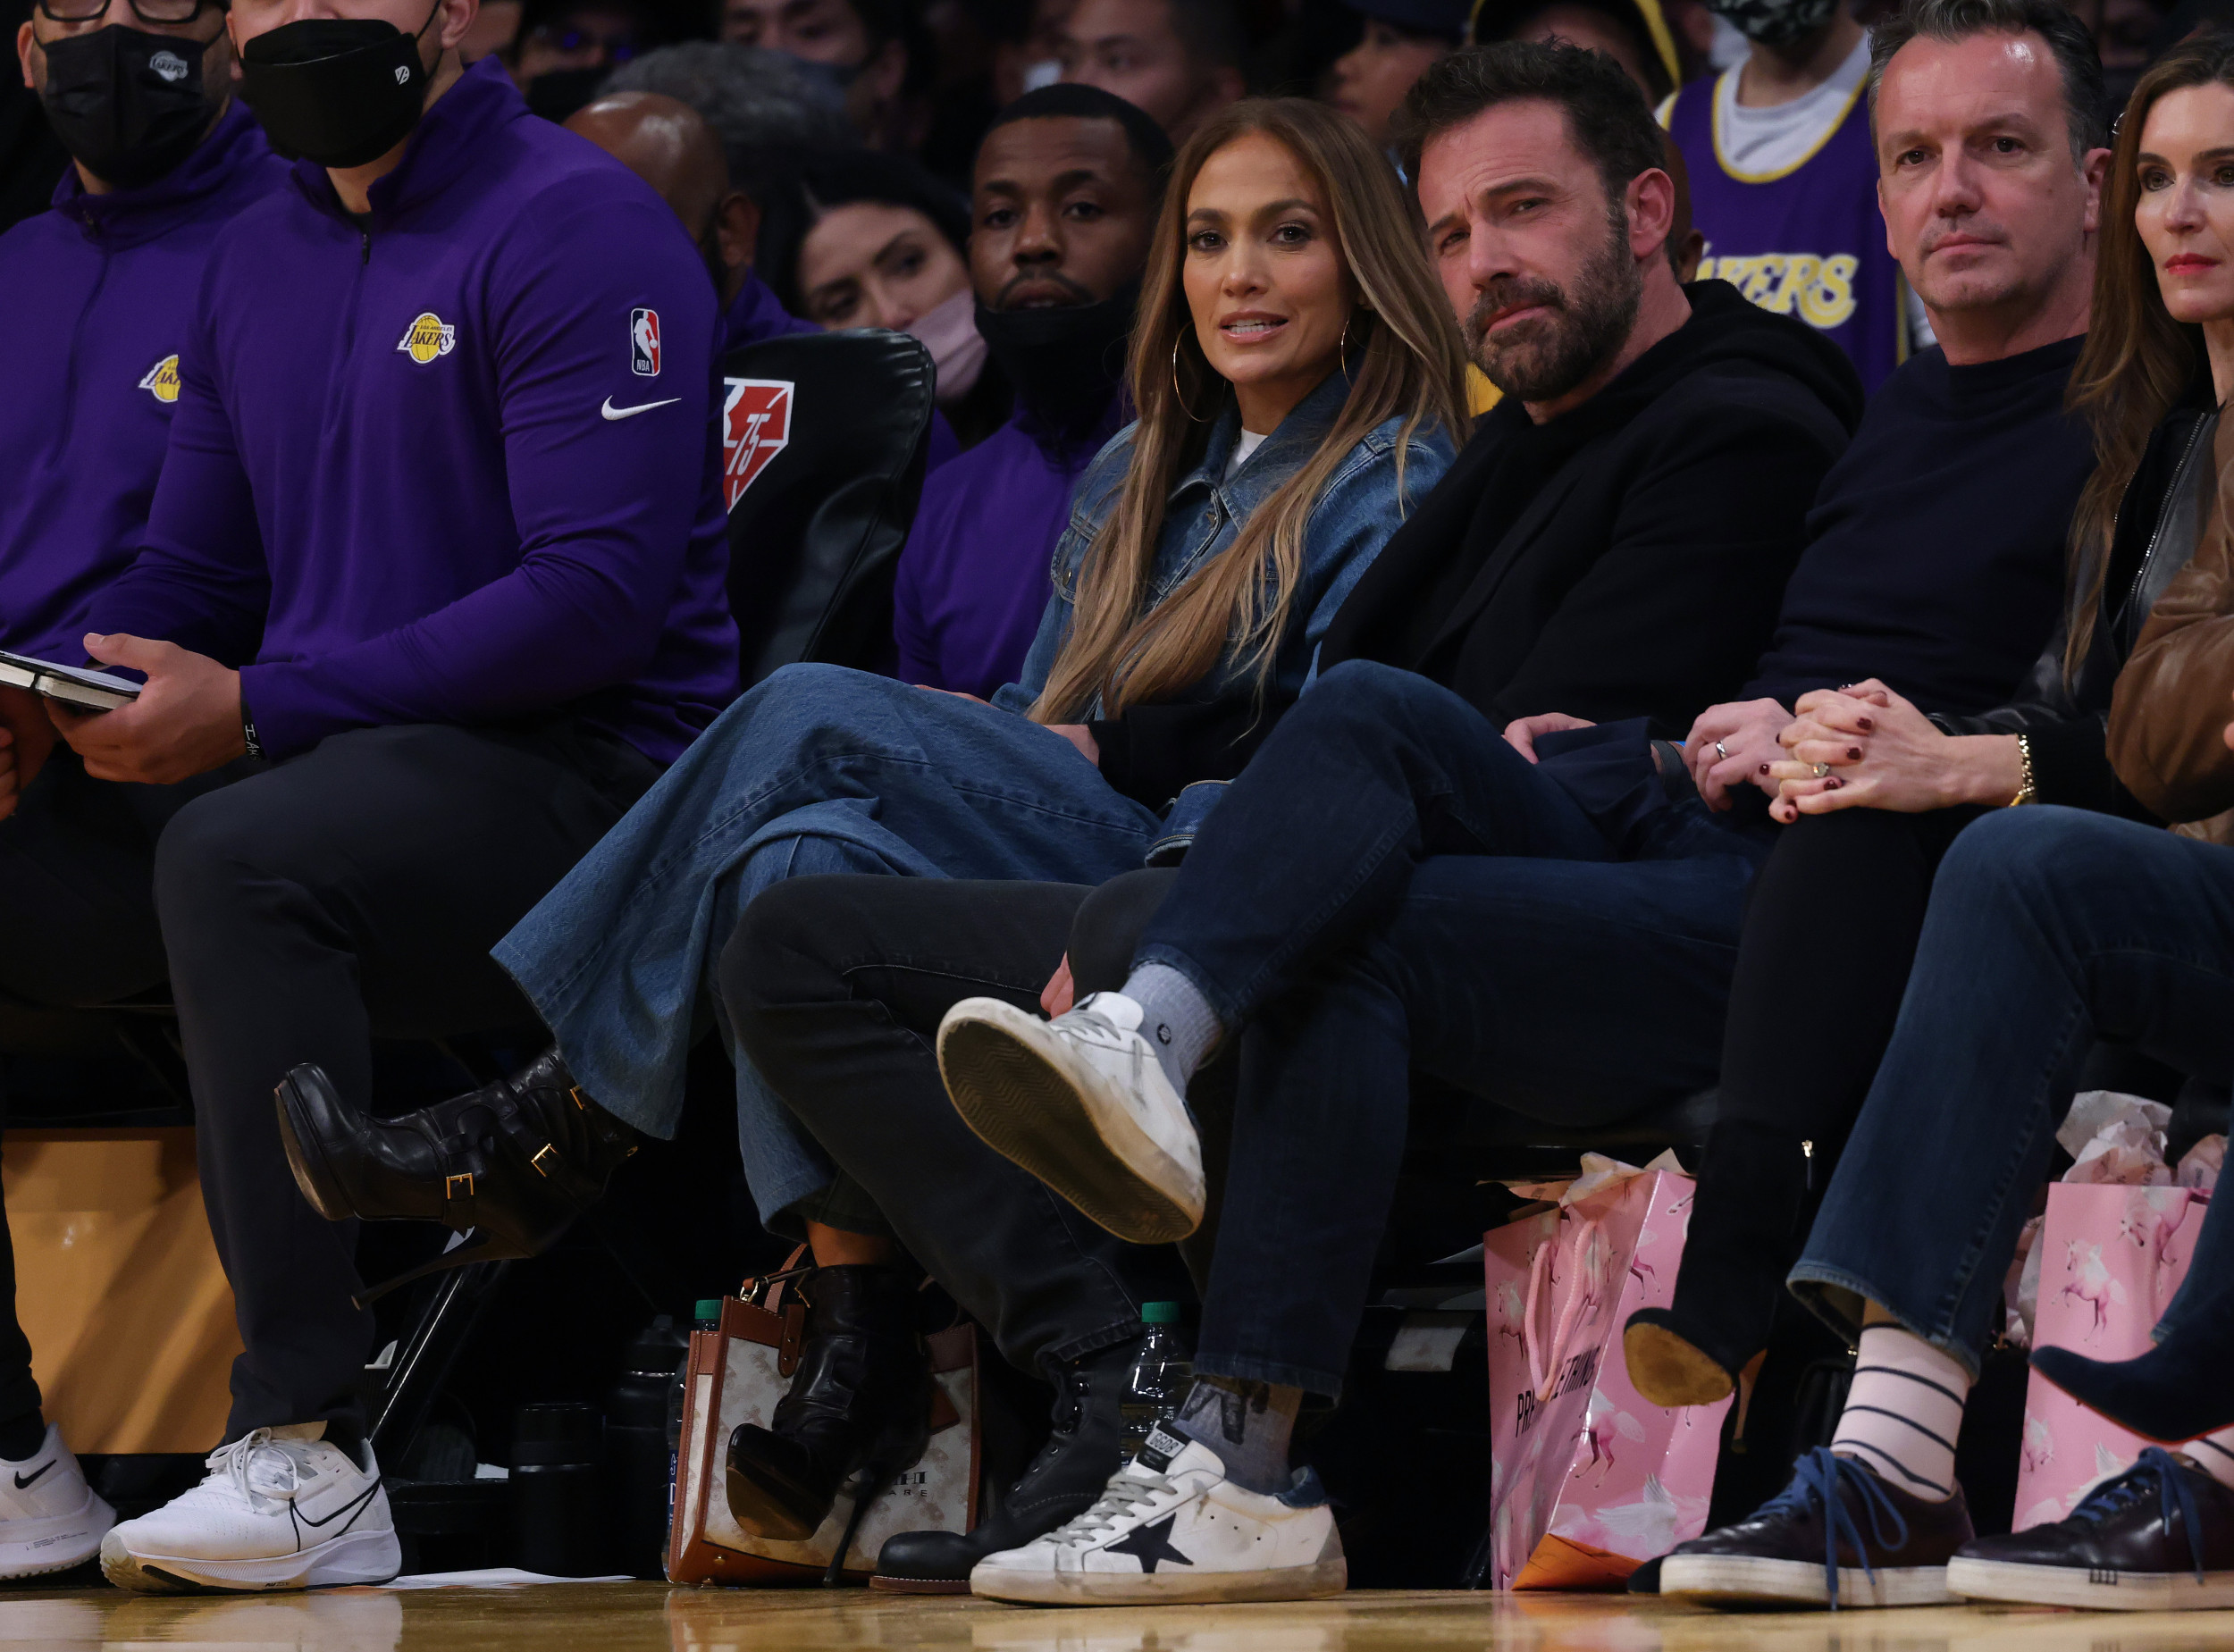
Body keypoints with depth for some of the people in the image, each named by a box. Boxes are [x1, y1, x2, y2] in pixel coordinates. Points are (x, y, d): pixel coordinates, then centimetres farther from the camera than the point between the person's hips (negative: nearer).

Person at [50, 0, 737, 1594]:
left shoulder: (577, 227, -6)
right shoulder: (256, 262, 18)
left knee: (237, 855, -35)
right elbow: (190, 574, 21)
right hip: (340, 768, 8)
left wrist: (255, 709, -20)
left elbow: (598, 593, -16)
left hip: (582, 777, -8)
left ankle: (309, 1450, -31)